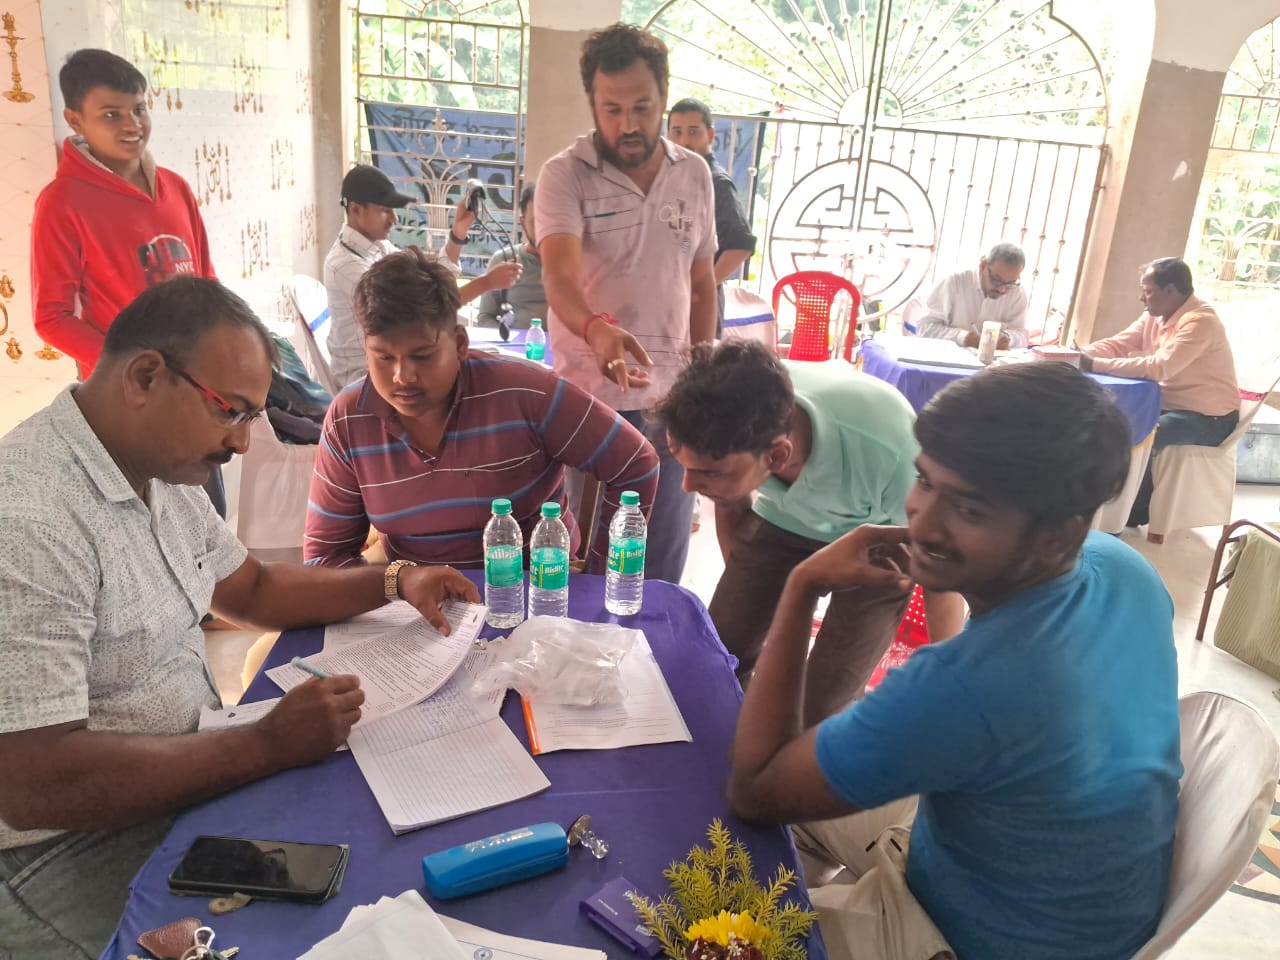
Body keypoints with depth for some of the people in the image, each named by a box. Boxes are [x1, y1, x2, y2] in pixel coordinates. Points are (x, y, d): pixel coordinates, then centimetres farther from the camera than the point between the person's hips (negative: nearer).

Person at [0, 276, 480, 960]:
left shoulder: (160, 470, 4)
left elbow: (253, 590, 17)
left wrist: (394, 583, 3)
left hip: (187, 782, 9)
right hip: (74, 854, -8)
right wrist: (268, 744, -25)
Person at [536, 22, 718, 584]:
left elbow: (701, 285, 11)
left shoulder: (695, 175, 4)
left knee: (662, 567, 15)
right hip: (588, 399, -3)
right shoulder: (564, 175, -10)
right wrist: (596, 328, -47)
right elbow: (559, 275, -26)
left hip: (670, 400, 4)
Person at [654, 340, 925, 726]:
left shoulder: (885, 447, -42)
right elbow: (731, 509, -3)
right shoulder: (727, 427, -29)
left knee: (818, 711, -11)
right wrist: (744, 596, 12)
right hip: (781, 520, 3)